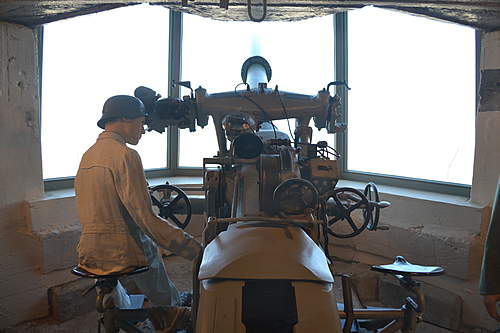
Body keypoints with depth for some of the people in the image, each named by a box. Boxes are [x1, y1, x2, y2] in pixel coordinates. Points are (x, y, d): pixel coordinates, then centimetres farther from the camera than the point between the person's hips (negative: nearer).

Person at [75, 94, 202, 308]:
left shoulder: (87, 155, 9)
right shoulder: (125, 155, -17)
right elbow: (146, 220, -23)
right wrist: (195, 249, -21)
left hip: (89, 253, 8)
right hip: (124, 254, -8)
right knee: (168, 302, 12)